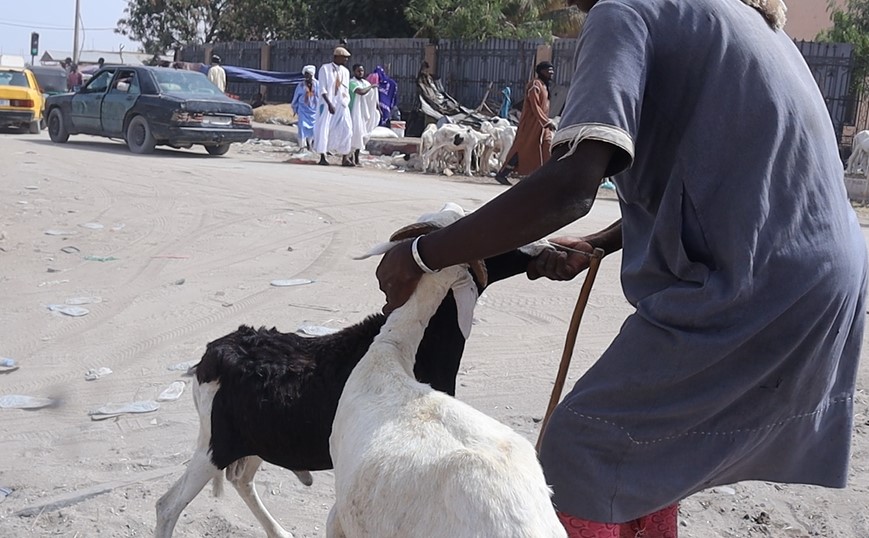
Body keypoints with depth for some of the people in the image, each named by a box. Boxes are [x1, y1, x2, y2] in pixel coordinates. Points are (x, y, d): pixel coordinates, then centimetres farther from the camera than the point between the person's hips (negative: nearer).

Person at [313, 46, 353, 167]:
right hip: (327, 103, -4)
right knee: (324, 129, -4)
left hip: (341, 104, 4)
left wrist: (346, 104, 7)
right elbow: (322, 89, -10)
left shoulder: (345, 71, 11)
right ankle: (322, 157, 3)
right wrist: (329, 104, -20)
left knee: (346, 129, -5)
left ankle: (345, 158, -2)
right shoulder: (325, 68, -4)